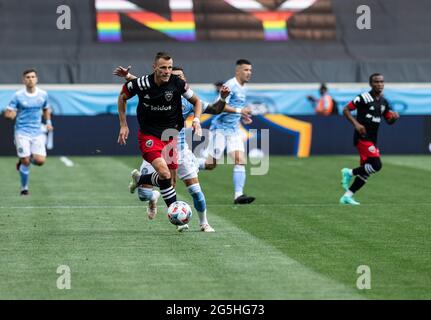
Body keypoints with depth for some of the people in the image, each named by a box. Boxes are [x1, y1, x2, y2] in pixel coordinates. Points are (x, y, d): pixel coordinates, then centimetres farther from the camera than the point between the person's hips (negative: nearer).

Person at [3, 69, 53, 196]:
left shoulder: (43, 94, 4)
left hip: (37, 132, 3)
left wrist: (48, 121, 7)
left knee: (40, 161, -11)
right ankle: (24, 188, 13)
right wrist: (10, 114, -28)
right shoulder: (18, 95, -6)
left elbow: (46, 109, 22)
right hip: (22, 132, -3)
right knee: (25, 162, -8)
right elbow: (7, 112, -4)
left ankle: (25, 160, 23)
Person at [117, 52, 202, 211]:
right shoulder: (141, 84, -15)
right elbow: (122, 97, 6)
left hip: (170, 135, 4)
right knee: (164, 174, -22)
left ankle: (139, 179, 29)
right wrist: (123, 125, 4)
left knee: (171, 177, 4)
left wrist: (196, 119, -14)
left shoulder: (178, 83, -12)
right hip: (148, 136, -3)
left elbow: (196, 101, 5)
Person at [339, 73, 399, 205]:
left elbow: (389, 121, 19)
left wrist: (394, 117, -5)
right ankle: (349, 173, 0)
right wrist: (356, 124, -20)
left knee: (366, 171, 7)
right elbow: (346, 110, -8)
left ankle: (347, 196, 15)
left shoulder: (384, 102, 13)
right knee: (376, 165, -19)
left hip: (372, 139, 8)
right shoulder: (364, 98, -10)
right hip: (362, 137, -8)